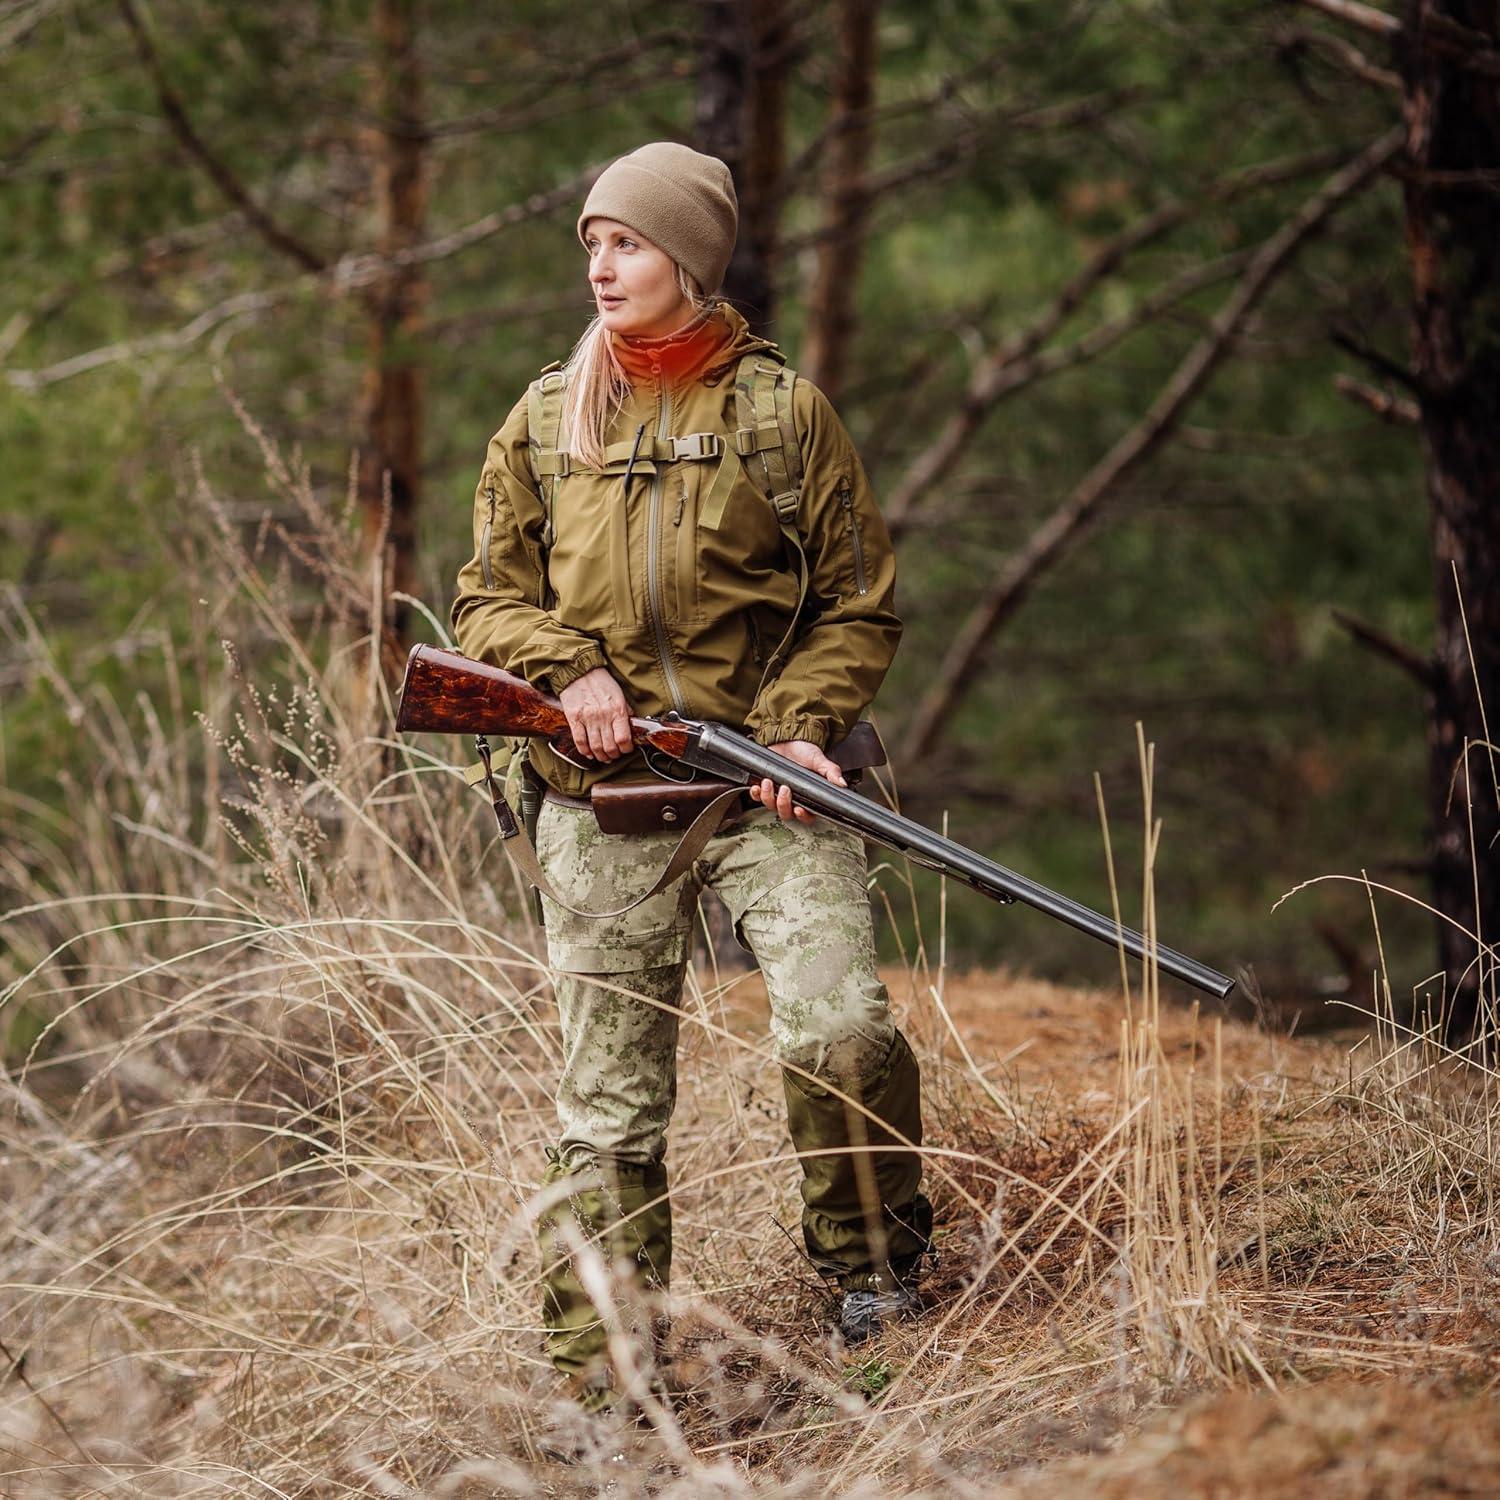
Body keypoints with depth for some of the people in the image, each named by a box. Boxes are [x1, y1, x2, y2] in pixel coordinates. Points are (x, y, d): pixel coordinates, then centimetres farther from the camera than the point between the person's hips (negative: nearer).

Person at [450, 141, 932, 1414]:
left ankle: (874, 1263, 3)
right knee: (610, 1101, 2)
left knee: (839, 1031, -21)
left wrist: (802, 725, -10)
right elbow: (488, 599, 15)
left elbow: (861, 604, 6)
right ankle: (601, 1373, 9)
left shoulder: (782, 408, 4)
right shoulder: (546, 422, 11)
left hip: (764, 787, -2)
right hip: (603, 799, 2)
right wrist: (565, 670, -5)